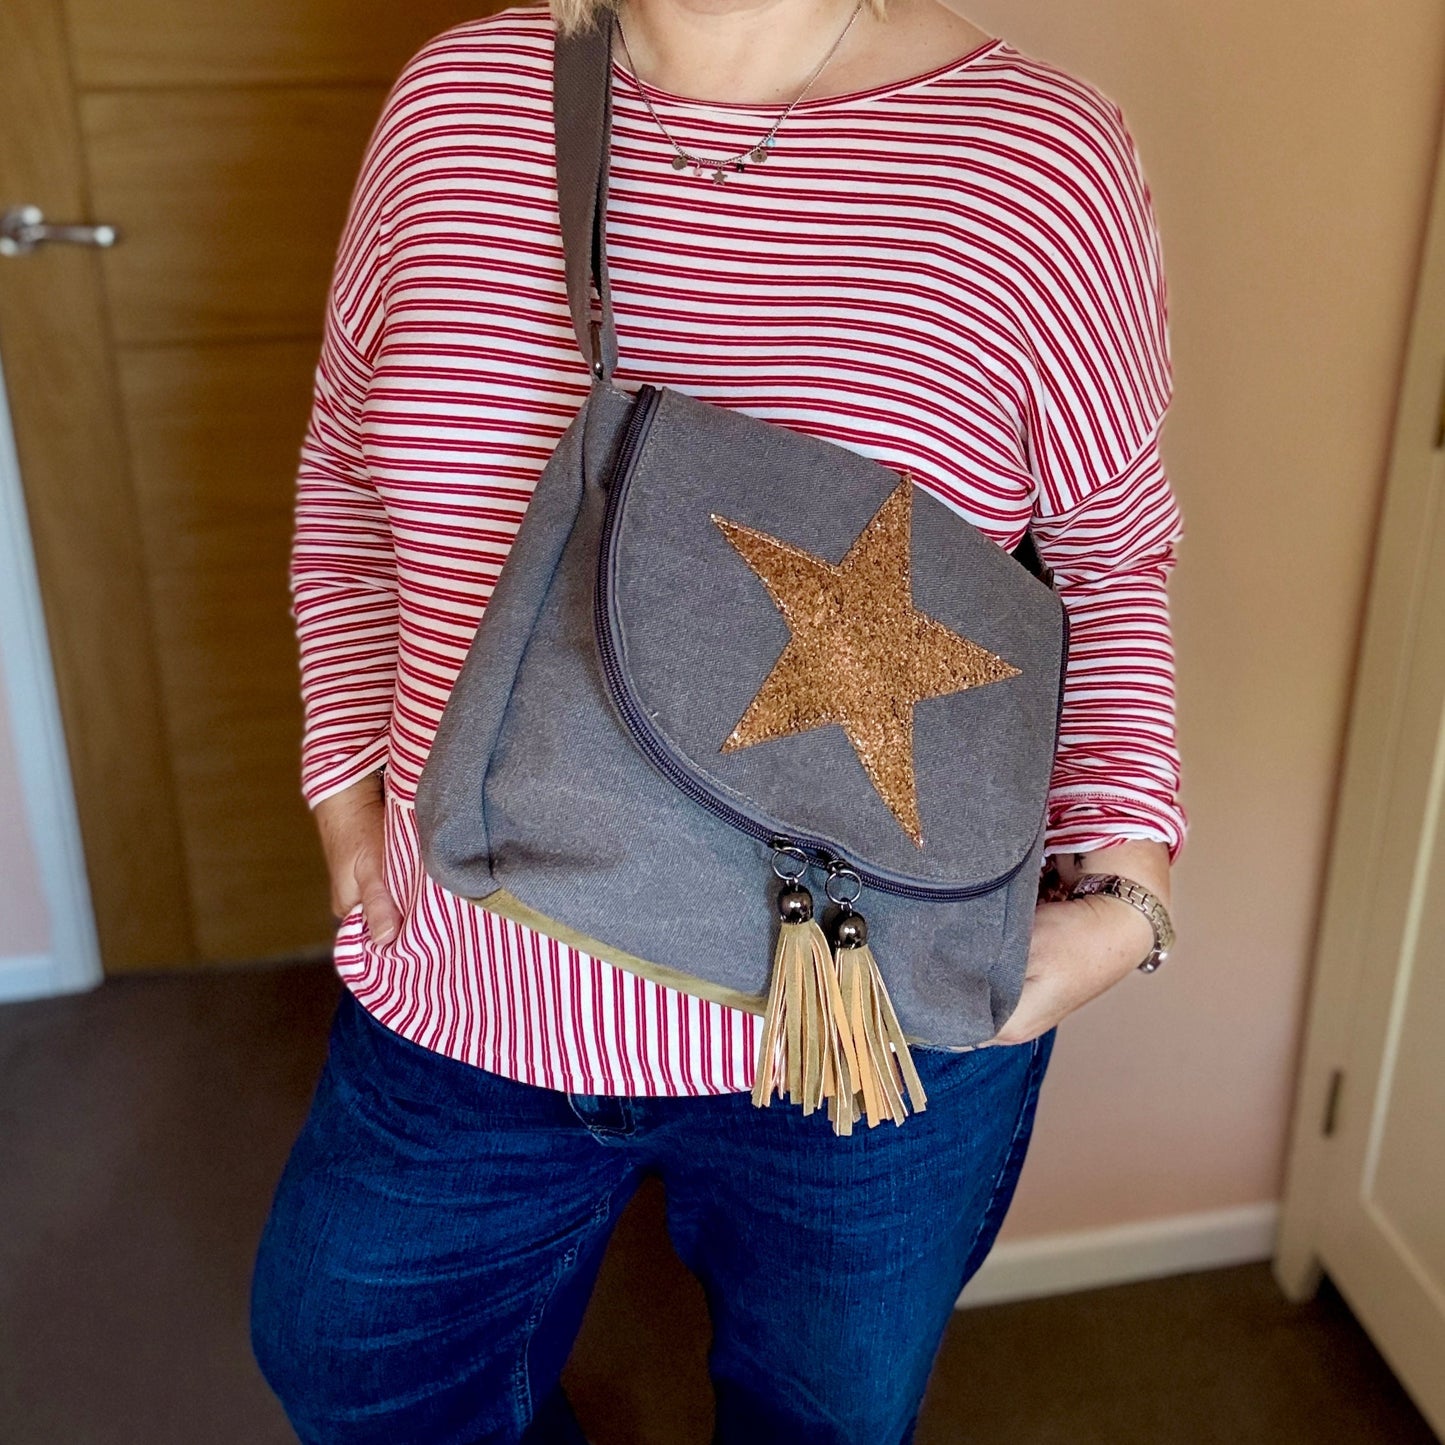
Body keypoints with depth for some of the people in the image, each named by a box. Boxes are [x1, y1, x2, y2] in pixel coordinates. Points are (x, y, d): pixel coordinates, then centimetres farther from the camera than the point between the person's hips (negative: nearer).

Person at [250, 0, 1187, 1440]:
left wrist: (1118, 889, -10)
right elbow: (347, 475, 10)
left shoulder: (1041, 156, -12)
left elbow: (1112, 556, 0)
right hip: (466, 993, 3)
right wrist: (350, 782, 1)